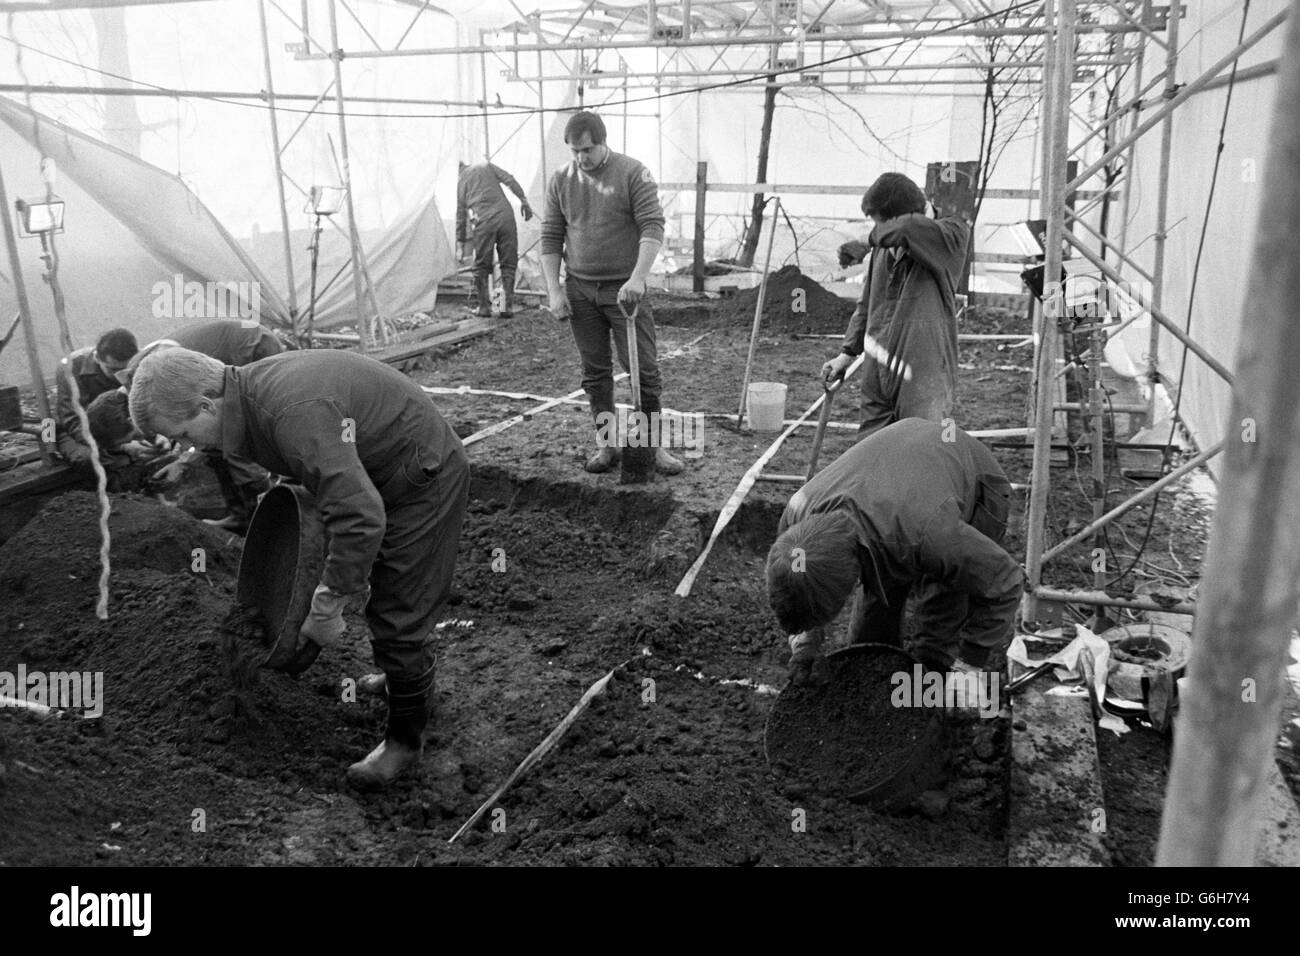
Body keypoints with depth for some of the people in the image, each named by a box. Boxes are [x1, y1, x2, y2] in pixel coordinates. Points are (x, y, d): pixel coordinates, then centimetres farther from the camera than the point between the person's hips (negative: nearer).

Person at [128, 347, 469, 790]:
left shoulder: (294, 412, -36)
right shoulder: (250, 390, -4)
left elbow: (359, 517, -39)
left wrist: (326, 608, -30)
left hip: (423, 481, -10)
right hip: (376, 478, 10)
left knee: (400, 614, -2)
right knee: (390, 593, 26)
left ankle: (405, 739, 16)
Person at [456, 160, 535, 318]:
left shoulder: (459, 182, 16)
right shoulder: (486, 166, 18)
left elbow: (461, 215, 18)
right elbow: (510, 180, 4)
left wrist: (461, 241, 27)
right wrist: (523, 200, 5)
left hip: (484, 222, -1)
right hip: (505, 216, 1)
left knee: (481, 266, 10)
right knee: (508, 263, 7)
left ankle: (484, 307, 12)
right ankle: (507, 306, 5)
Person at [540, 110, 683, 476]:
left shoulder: (633, 174, -6)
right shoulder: (561, 180, 6)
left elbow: (653, 227, -13)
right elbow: (550, 237, 8)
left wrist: (637, 279, -25)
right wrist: (554, 291, -1)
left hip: (624, 289, -3)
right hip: (580, 291, 4)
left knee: (644, 369, -2)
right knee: (595, 371, 8)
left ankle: (654, 445, 8)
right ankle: (606, 444, 18)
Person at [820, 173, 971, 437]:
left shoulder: (952, 235, -6)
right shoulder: (883, 248, 12)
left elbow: (908, 228, -28)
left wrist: (866, 241, -12)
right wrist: (848, 353, 14)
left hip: (924, 377, -6)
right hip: (877, 376, 6)